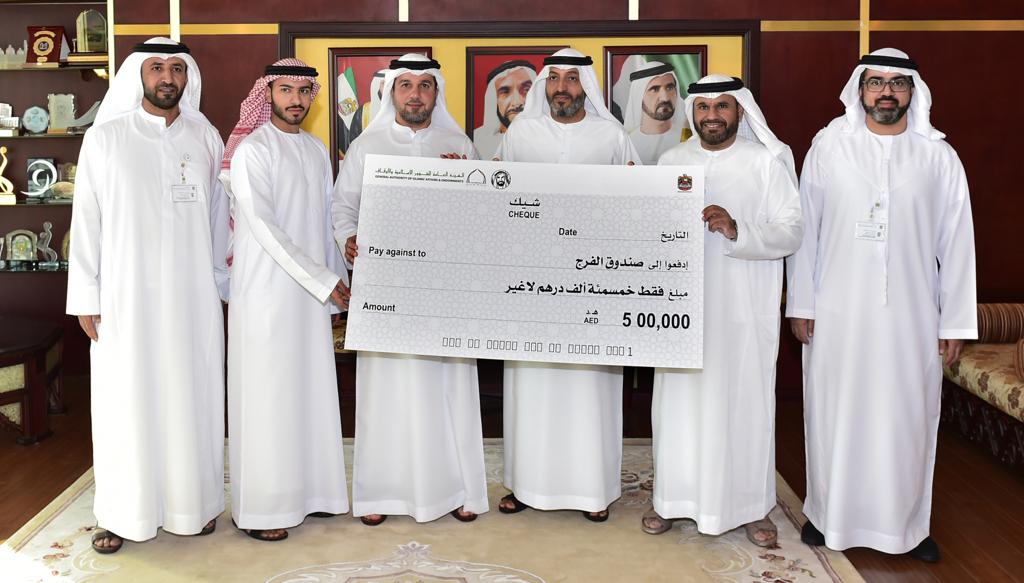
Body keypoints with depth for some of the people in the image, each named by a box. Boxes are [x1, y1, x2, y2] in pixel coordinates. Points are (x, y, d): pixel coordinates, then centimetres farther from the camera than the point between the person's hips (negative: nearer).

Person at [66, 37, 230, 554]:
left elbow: (218, 216, 9)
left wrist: (223, 286, 8)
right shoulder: (105, 138, 1)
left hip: (194, 297, 2)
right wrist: (85, 297, -4)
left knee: (192, 398, 7)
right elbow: (86, 220, 0)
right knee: (126, 401, 2)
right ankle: (122, 513, 14)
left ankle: (193, 502, 21)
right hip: (127, 297, -2)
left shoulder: (206, 139, 6)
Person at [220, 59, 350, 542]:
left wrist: (338, 289, 10)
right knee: (267, 396, -2)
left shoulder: (316, 150, 13)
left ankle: (308, 490, 22)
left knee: (310, 391, 10)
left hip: (312, 293, 7)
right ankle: (260, 509, 7)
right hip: (265, 294, -6)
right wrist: (324, 281, -18)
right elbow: (264, 228, -16)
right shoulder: (252, 151, -9)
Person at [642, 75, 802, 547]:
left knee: (744, 403, 3)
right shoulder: (671, 160, 9)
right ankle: (674, 497, 22)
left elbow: (791, 232, -9)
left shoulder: (768, 161, -3)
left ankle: (751, 506, 18)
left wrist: (738, 231, -25)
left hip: (744, 310, -3)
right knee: (678, 400, 8)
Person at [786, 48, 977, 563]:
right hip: (837, 312, 0)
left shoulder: (938, 158, 3)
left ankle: (906, 524, 22)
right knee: (835, 413, 8)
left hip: (911, 316, 1)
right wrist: (801, 303, -1)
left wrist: (955, 322, 1)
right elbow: (805, 229, 2)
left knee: (908, 418, 6)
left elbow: (957, 244, 3)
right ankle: (829, 514, 24)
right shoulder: (828, 146, 1)